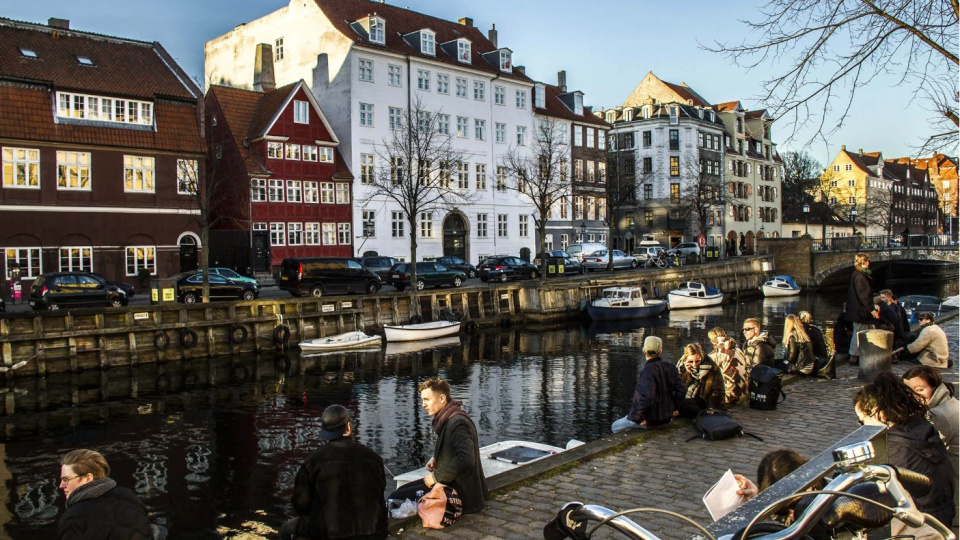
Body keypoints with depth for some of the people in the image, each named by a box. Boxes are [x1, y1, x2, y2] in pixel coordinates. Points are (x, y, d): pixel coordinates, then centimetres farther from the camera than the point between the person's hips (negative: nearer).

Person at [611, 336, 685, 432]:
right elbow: (681, 390, 1)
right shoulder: (670, 368, -2)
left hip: (650, 420, -7)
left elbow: (646, 397, -33)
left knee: (615, 427, 12)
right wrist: (673, 407, 14)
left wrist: (638, 417, -22)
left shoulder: (647, 370, -23)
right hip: (666, 419, 7)